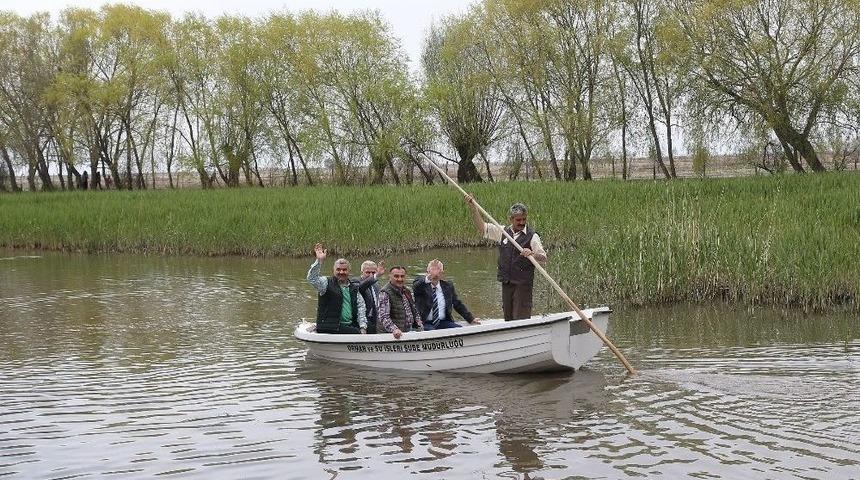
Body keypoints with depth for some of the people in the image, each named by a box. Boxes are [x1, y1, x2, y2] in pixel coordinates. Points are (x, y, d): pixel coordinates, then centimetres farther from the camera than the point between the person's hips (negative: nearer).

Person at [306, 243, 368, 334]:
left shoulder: (354, 287, 20)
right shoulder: (327, 283, 7)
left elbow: (360, 306, 18)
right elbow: (312, 278, -10)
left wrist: (363, 327, 6)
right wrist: (319, 261, -21)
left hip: (350, 327, 4)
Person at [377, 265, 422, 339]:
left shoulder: (406, 291, 12)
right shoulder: (385, 293, -13)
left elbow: (413, 309, 27)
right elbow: (383, 317, -24)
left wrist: (418, 321, 9)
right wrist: (394, 329, -38)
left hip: (408, 333, 7)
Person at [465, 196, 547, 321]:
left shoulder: (532, 236, -4)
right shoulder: (503, 232, 10)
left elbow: (543, 259, -9)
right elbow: (482, 227, 10)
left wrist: (532, 254, -30)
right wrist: (473, 208, 0)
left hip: (523, 283, -5)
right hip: (506, 282, 5)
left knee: (521, 318, -8)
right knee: (508, 318, 10)